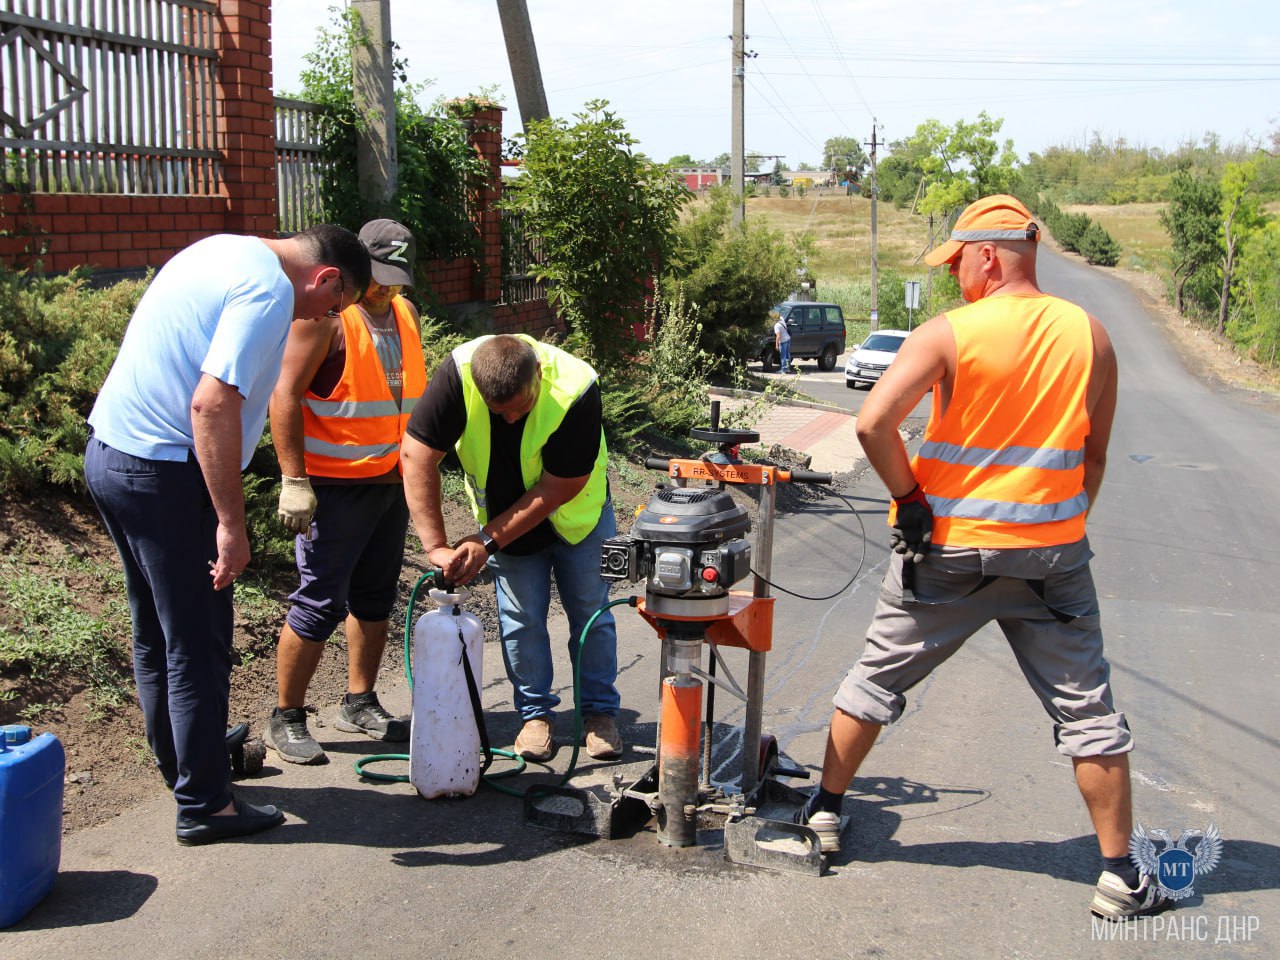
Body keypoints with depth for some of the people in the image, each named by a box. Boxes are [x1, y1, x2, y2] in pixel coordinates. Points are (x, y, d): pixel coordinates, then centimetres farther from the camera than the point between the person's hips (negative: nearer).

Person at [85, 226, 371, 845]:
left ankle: (183, 763, 36)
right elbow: (213, 404, -26)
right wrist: (230, 524, -23)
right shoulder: (270, 289, -16)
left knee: (156, 635, 21)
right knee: (198, 647, 1)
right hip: (164, 472, -10)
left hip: (107, 451, 10)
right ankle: (204, 805, 11)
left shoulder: (223, 251, 14)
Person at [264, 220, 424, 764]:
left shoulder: (405, 314, 12)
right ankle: (285, 719, 6)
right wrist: (294, 481, -22)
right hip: (334, 487, -8)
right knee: (320, 603, -5)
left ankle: (360, 703, 26)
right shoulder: (324, 314, -12)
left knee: (375, 597, 13)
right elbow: (285, 395, -17)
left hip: (392, 483, 8)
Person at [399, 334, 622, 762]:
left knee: (590, 611, 5)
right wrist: (435, 546, -33)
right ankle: (536, 714, 19)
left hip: (577, 512, -1)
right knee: (521, 619, 2)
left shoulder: (574, 389, -36)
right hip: (502, 514, 1)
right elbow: (417, 456, -29)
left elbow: (558, 488, -29)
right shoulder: (458, 373, -32)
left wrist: (487, 541, -29)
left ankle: (600, 712, 21)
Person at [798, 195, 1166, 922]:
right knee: (1088, 709, 10)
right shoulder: (1090, 336, 0)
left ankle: (826, 812, 27)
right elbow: (1095, 455, 6)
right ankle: (1121, 876, 14)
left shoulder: (948, 334, -11)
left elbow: (874, 423, -20)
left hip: (947, 550, -2)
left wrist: (910, 499, -8)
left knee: (877, 679, 16)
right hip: (1052, 555, 2)